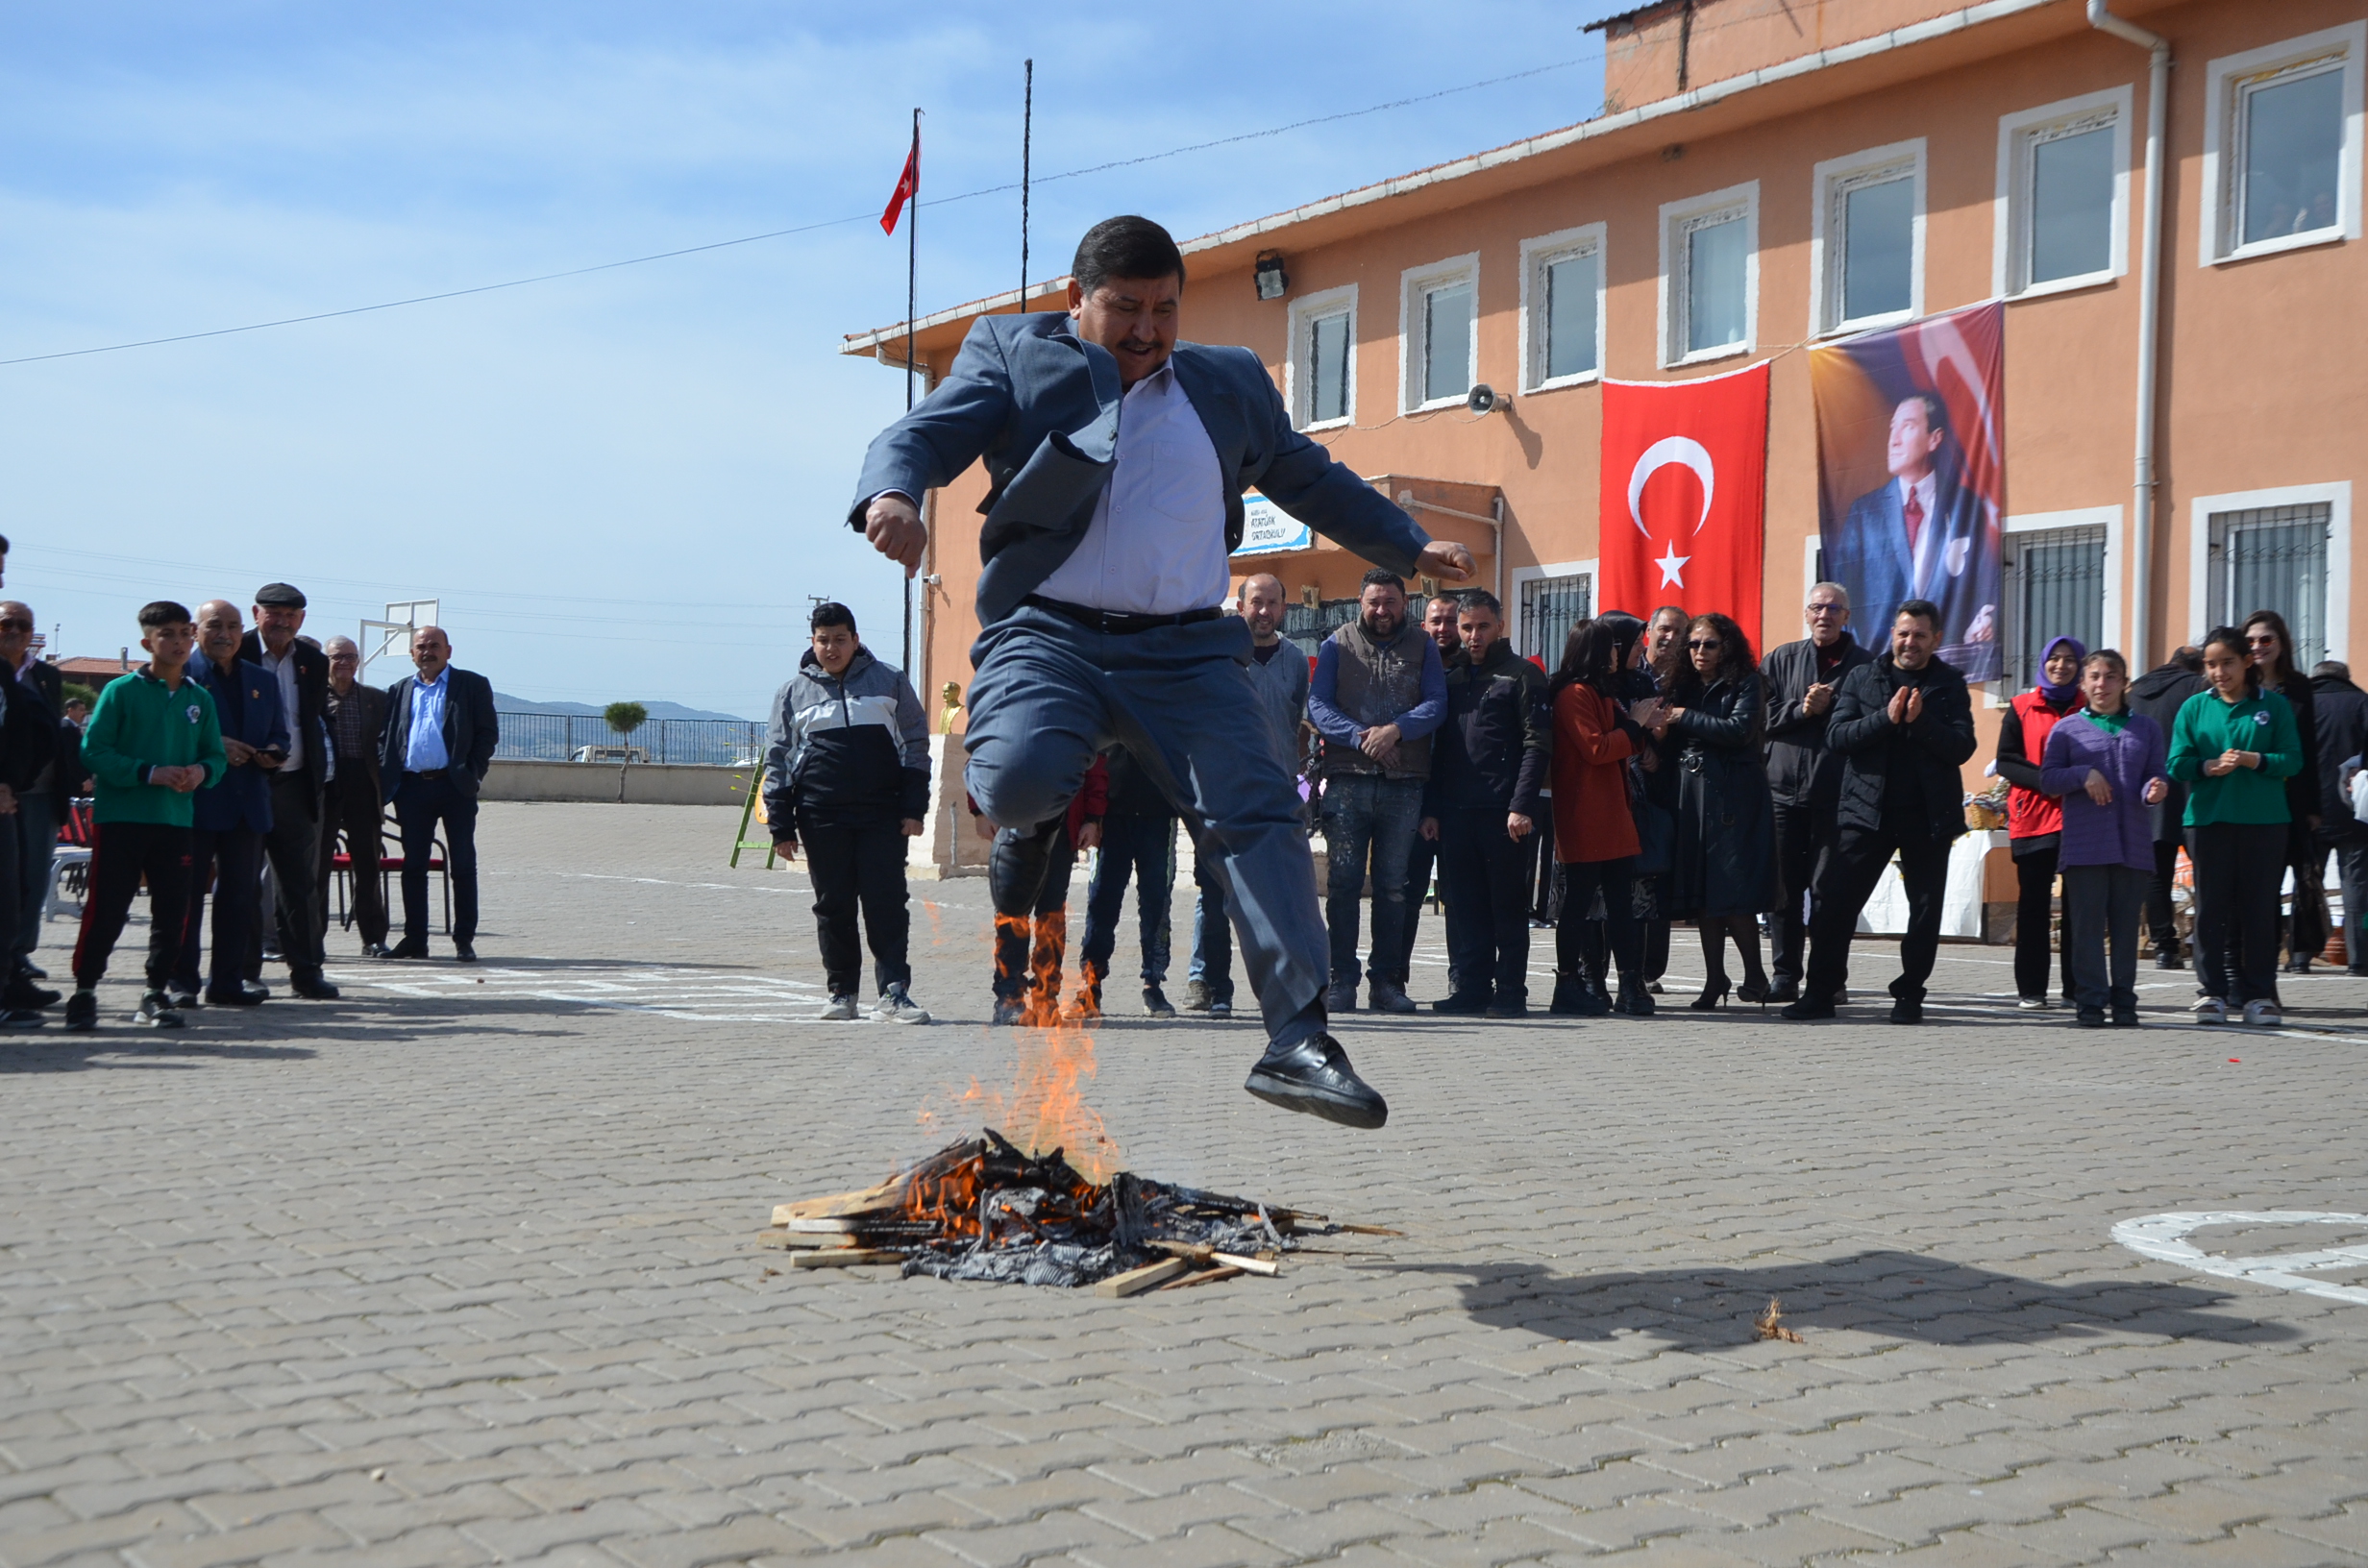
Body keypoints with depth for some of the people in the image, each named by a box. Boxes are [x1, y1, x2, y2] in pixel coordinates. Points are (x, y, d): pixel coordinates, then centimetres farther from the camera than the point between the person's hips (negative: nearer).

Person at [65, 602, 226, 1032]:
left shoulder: (199, 699, 10)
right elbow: (94, 752, -8)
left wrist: (202, 771, -10)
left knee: (172, 911, 4)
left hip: (176, 820, 4)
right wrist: (150, 773, -18)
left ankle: (155, 995, 15)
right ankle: (84, 992, 10)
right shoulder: (121, 691, -3)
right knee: (106, 911, -3)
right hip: (121, 817, -4)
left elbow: (216, 756, 13)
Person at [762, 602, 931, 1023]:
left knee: (887, 904, -7)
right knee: (833, 906, 5)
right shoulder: (793, 692, 12)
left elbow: (915, 745, 9)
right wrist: (781, 825, 5)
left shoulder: (890, 681, 9)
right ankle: (841, 993, 15)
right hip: (822, 816, 1)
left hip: (883, 814, -1)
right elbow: (777, 761, 12)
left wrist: (914, 809, 0)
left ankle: (894, 993, -7)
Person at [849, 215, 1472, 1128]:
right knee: (1018, 782, -32)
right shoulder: (1014, 354, 11)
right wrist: (892, 494, -24)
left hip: (1183, 651, 3)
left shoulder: (1231, 384, 21)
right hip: (1049, 633, -2)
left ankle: (1297, 1041, -15)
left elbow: (1311, 479, 33)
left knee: (1258, 811, -15)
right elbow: (921, 434, -1)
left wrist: (1410, 550, 33)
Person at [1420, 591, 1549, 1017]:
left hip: (1503, 813, -5)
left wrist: (1521, 805, -16)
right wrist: (1431, 809, 8)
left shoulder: (1522, 674, 1)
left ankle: (1510, 991, 4)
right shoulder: (1451, 678, 18)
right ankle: (1470, 986, 12)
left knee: (1507, 905, -1)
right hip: (1455, 812, 5)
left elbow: (1536, 744, -7)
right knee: (1463, 906, 6)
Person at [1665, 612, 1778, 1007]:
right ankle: (1714, 981, 9)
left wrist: (1686, 718, -9)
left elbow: (1740, 729, -14)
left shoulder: (1745, 684, 1)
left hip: (1732, 796, -5)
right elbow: (1672, 737, 14)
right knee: (1701, 893, 3)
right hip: (1692, 793, 5)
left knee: (1734, 892, -10)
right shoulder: (1684, 686, 17)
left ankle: (1754, 976, 2)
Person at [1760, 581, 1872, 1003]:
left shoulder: (1865, 665, 4)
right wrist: (1802, 710, -10)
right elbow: (1763, 716, 4)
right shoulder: (1780, 661, 12)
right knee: (1785, 887, 5)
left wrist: (1829, 708, -12)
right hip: (1784, 787, 3)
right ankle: (1784, 975, 11)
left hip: (1836, 791, -2)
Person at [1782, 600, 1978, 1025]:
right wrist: (1886, 718, -15)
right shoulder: (1862, 677, 8)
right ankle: (1819, 993, 1)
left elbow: (1962, 747, -3)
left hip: (1928, 814, 0)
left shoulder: (1949, 684, 7)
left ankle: (1909, 995, 15)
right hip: (1867, 810, 0)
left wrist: (1920, 721, -17)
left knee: (1925, 907, 4)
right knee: (1835, 901, -5)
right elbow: (1836, 736, -3)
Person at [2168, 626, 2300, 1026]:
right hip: (2208, 818, 1)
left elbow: (2292, 760, -2)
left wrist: (2254, 760, -17)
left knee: (2259, 906, 1)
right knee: (2212, 906, 2)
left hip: (2264, 820, -1)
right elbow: (2178, 764, 2)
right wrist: (2209, 767, -16)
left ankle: (2259, 993, 8)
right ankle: (2212, 991, 9)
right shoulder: (2194, 707, 8)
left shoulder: (2273, 705, 5)